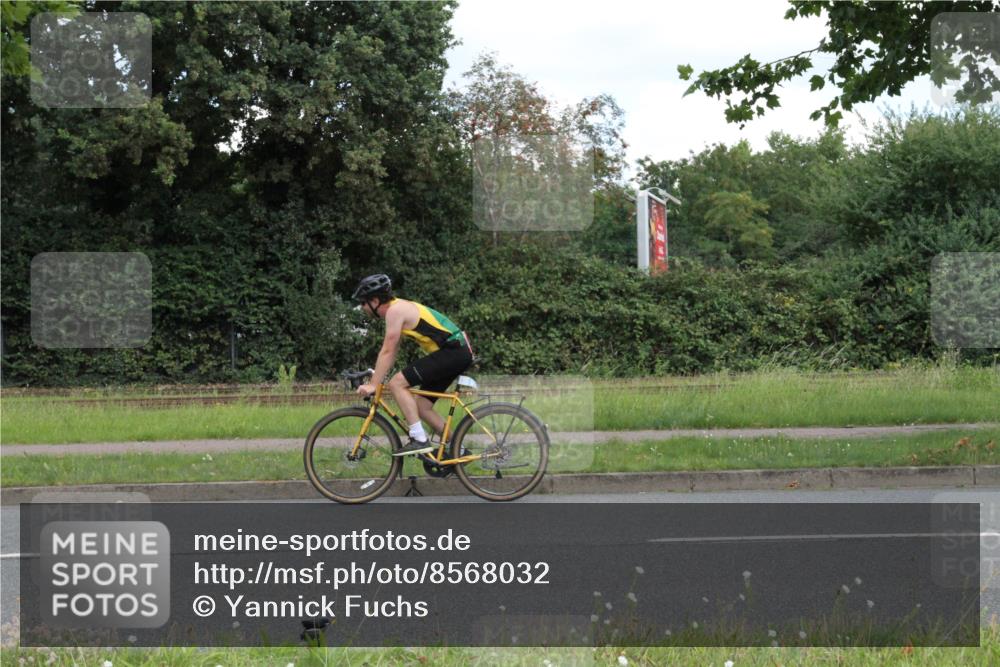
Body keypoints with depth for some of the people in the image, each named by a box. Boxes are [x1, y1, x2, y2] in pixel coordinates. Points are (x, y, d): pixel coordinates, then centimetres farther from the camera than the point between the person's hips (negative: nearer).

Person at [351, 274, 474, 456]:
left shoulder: (395, 310, -12)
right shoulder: (400, 308, 18)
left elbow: (387, 352, -14)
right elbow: (392, 351, 22)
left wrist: (373, 384, -12)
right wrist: (375, 378, 21)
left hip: (452, 351, -10)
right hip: (460, 352, 10)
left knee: (397, 383, -14)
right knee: (421, 405, 13)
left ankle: (419, 439, -17)